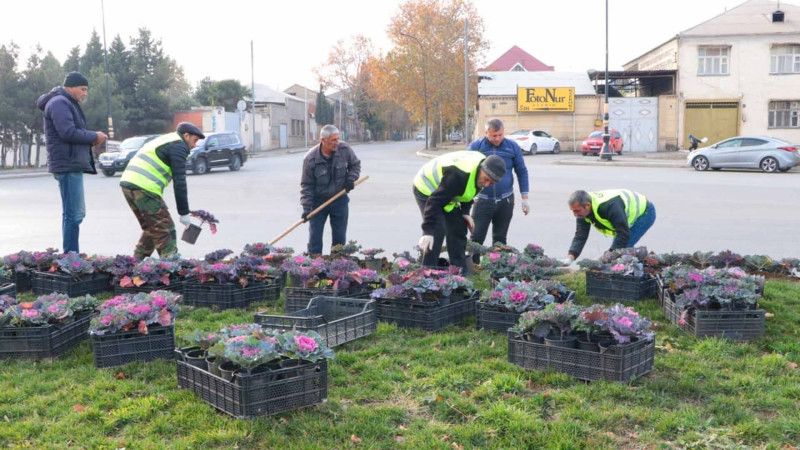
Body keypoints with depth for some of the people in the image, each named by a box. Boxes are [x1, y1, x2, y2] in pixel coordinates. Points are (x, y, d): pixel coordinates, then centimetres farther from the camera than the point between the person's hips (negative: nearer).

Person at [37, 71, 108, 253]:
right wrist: (94, 136, -10)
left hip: (72, 165, 11)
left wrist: (91, 139, 5)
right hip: (68, 165, -11)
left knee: (76, 213, 15)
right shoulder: (59, 103, -10)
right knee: (73, 214, -12)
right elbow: (68, 133, -22)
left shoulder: (68, 103, 22)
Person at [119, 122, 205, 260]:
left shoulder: (164, 140, 28)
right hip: (144, 187, -9)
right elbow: (179, 182, -8)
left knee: (151, 229, 20)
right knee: (165, 230, -4)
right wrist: (184, 213, -6)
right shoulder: (178, 146, -2)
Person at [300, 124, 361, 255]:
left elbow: (355, 164, 8)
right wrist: (306, 207, -17)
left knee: (340, 236, 8)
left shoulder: (344, 149, -11)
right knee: (315, 236, 2)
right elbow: (306, 185, -12)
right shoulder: (310, 159, -19)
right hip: (318, 201, -2)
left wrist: (351, 178, -11)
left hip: (340, 200, 3)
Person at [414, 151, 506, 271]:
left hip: (447, 194, 9)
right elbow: (435, 201, -41)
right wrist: (428, 231, -43)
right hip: (426, 190, -9)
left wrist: (465, 212, -1)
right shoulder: (459, 175, -40)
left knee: (459, 228, 8)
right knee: (437, 231, -22)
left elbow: (468, 191, 9)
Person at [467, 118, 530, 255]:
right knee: (476, 237, -6)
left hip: (505, 201, 2)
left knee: (500, 238, 11)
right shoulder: (476, 146, -2)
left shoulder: (513, 147, 2)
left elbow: (522, 172, 8)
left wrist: (524, 198, 4)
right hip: (482, 201, -2)